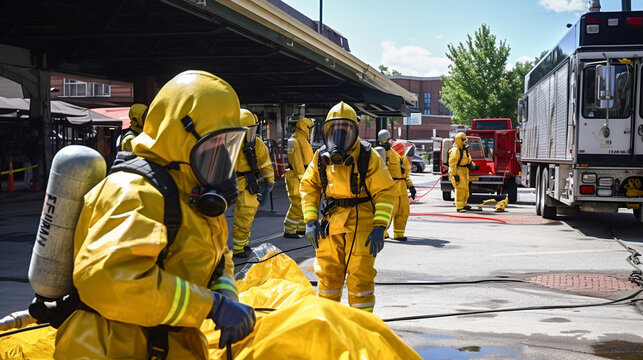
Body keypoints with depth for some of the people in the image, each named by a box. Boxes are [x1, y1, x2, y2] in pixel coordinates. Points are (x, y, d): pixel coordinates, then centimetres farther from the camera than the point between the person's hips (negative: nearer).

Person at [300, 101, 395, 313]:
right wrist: (310, 220, 0)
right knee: (328, 274, 10)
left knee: (360, 276, -4)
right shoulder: (321, 157, 3)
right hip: (331, 223, 4)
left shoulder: (368, 157, -8)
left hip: (361, 224, -4)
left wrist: (379, 227, -17)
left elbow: (385, 192, -8)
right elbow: (308, 187, 11)